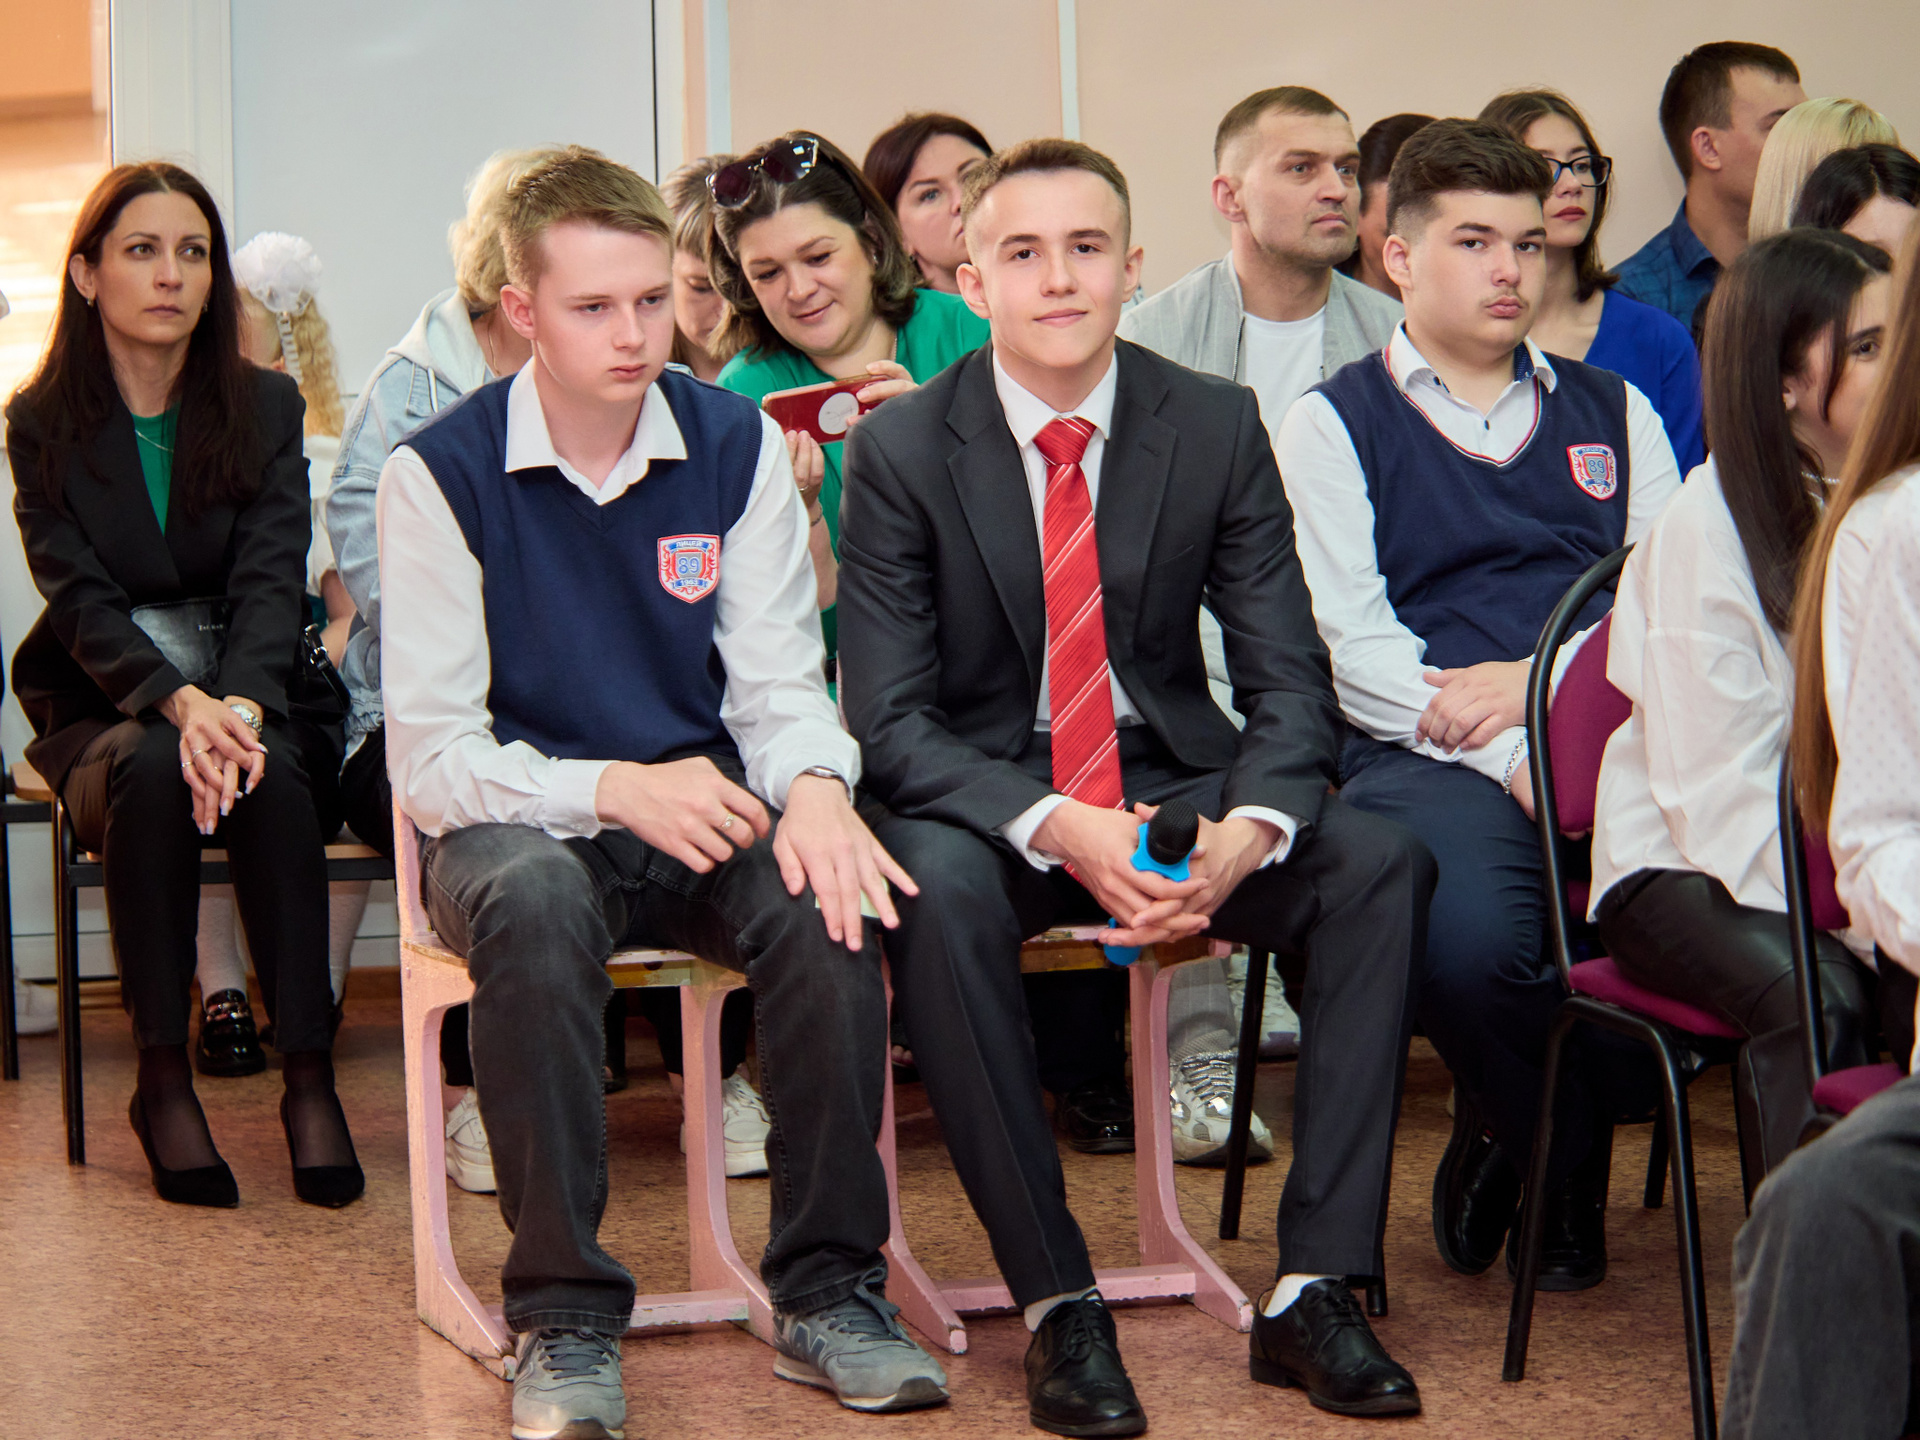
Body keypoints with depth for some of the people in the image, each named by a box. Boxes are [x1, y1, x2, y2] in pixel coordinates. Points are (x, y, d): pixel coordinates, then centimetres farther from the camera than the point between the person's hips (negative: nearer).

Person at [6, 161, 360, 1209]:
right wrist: (177, 704, -30)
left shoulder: (265, 408, 3)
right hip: (100, 713, 0)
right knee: (152, 772, -34)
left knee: (270, 778, -33)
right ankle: (162, 1082, -25)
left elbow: (272, 582, -9)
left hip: (248, 697, 1)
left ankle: (309, 1075, -29)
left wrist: (239, 705, -31)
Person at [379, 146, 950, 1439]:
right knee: (534, 901, -38)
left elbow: (780, 683, 2)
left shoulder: (738, 446, 2)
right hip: (524, 821, -2)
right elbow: (433, 759, -10)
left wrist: (814, 787, -23)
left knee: (828, 896, -30)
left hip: (705, 809, 3)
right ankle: (564, 1319, -27)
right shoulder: (440, 474, -7)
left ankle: (828, 1292, -15)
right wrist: (615, 790, -26)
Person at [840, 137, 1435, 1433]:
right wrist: (1060, 827, -29)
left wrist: (1246, 832, -26)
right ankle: (1059, 1304, -26)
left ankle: (1316, 1291, -20)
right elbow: (891, 719, -12)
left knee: (1383, 863, -23)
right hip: (985, 792, -2)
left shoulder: (1218, 427, -2)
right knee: (939, 893, -36)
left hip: (1173, 777, 2)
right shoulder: (900, 449, -8)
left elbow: (1291, 684, -4)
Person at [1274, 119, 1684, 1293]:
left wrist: (1545, 682, -7)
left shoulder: (1613, 412, 24)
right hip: (1427, 756, -3)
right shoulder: (1337, 423, 12)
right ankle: (1551, 1153, 2)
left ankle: (1518, 1135, 0)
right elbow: (1352, 643, -2)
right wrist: (1509, 758, -14)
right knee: (1475, 935, -36)